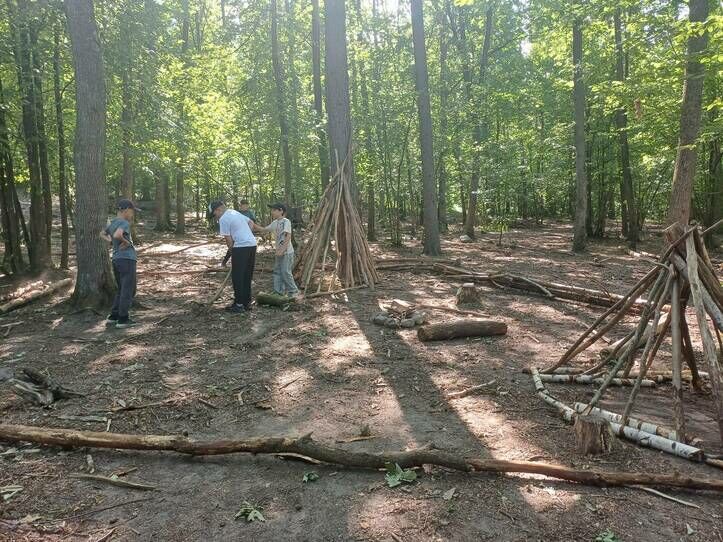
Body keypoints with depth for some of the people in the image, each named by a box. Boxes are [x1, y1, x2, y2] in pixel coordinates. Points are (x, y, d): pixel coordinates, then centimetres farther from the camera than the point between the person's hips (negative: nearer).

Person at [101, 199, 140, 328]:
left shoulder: (112, 223, 13)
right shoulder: (124, 223, -12)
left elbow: (102, 234, 30)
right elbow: (117, 235, -31)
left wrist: (111, 242, 14)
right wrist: (127, 242, -13)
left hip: (116, 260, 8)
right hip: (127, 260, -8)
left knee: (121, 290, 18)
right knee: (128, 291, 0)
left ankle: (112, 317, 17)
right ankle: (123, 319, 1)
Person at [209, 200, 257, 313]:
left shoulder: (223, 219, -7)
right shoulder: (236, 212, 19)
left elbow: (229, 240, -7)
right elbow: (251, 223, 25)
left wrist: (227, 256, 6)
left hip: (241, 247, -9)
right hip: (252, 245, 9)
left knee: (237, 277, 0)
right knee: (247, 276, 15)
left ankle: (239, 304, 3)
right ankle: (247, 302, 21)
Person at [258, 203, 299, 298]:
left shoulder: (286, 221, -13)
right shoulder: (275, 223, 12)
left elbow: (288, 236, -20)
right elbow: (264, 229, 20)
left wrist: (282, 249, -25)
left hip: (287, 252, -9)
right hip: (279, 252, 9)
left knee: (285, 272, -7)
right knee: (277, 271, 10)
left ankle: (293, 291, 5)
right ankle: (279, 291, 17)